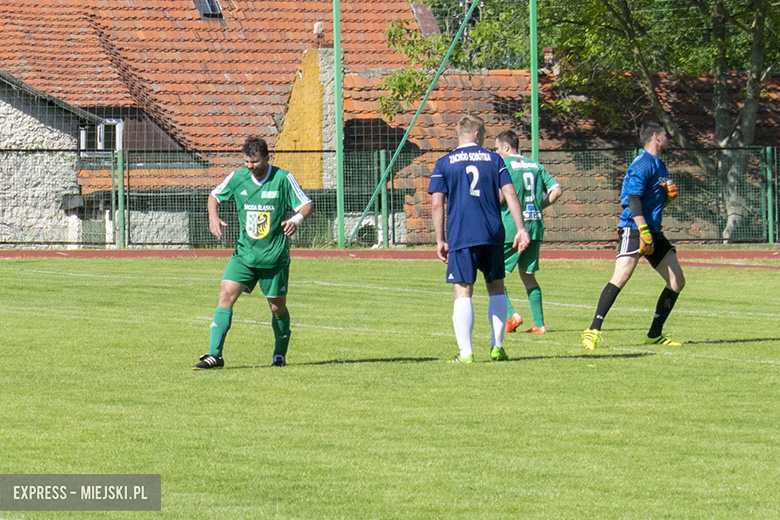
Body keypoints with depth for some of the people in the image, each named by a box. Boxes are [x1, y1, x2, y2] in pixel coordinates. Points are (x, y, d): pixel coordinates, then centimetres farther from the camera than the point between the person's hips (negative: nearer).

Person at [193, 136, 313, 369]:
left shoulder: (283, 179, -7)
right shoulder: (237, 178, 2)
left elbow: (306, 204, -4)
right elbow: (214, 195, 17)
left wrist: (296, 219, -26)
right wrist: (213, 216, -3)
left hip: (275, 256, -2)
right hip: (244, 253, 2)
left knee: (278, 307, 8)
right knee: (226, 295, -14)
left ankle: (280, 354, 32)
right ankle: (214, 354, -17)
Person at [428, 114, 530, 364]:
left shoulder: (444, 164, 5)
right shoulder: (493, 159, 9)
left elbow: (437, 204, -1)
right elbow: (511, 195, 3)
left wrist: (440, 240, 4)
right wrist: (521, 229, 6)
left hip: (460, 237, -2)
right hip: (492, 235, 2)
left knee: (463, 292, -3)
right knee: (496, 288, 16)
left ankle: (465, 352, -11)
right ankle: (497, 347, 14)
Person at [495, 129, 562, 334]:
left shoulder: (503, 165, -4)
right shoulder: (535, 166, 14)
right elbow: (556, 190, 7)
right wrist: (539, 206, 16)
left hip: (511, 226, -6)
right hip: (535, 225, 6)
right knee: (528, 275, 15)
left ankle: (511, 315, -12)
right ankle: (539, 323, 9)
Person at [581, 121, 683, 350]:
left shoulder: (659, 165, 19)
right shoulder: (642, 165, -11)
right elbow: (633, 199, -20)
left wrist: (669, 194, 5)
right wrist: (644, 232, -27)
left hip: (653, 231, 9)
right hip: (633, 229, -9)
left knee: (677, 281, 6)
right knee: (621, 277, -22)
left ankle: (655, 334, 15)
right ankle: (593, 331, -21)